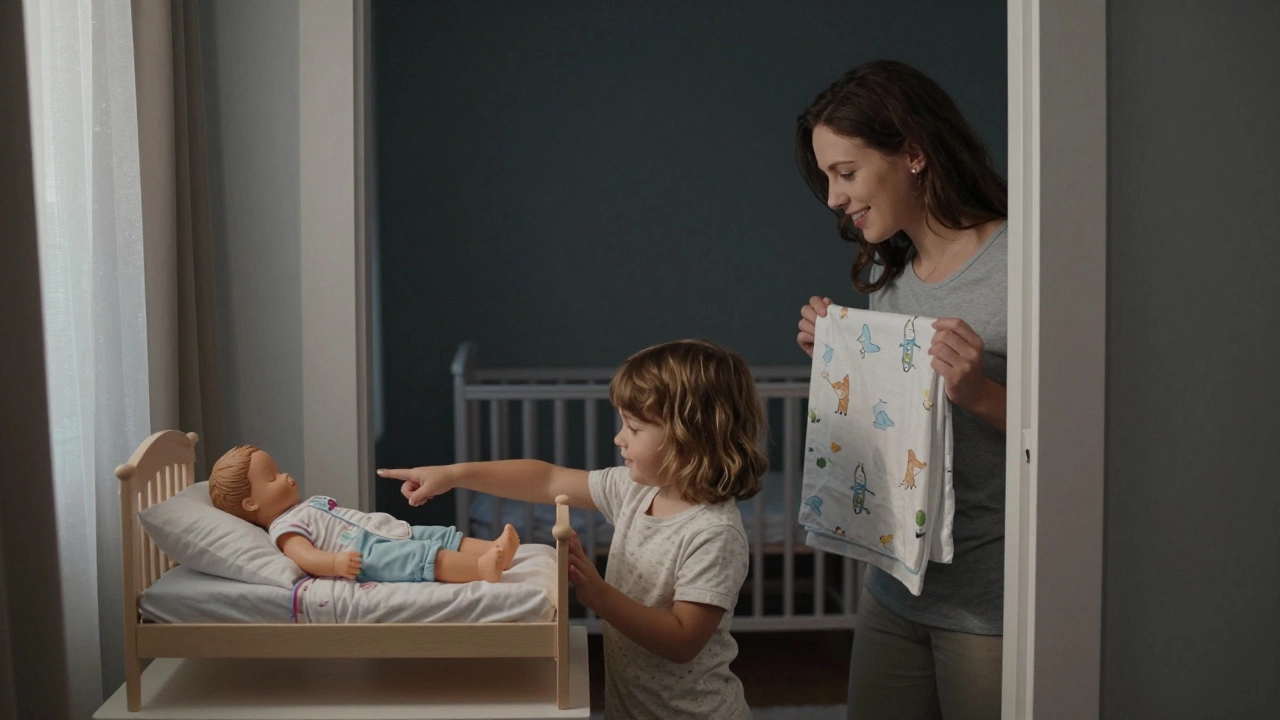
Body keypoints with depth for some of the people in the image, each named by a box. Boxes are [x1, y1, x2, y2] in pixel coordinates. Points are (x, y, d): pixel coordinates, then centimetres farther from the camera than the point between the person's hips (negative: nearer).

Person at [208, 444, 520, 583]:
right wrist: (336, 562, -41)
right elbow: (305, 556, -21)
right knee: (424, 555, -31)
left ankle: (494, 550, -24)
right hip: (366, 554, -10)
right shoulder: (285, 527, -3)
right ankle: (481, 568, -47)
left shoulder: (311, 503, 29)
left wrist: (394, 524, 35)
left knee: (446, 536, -5)